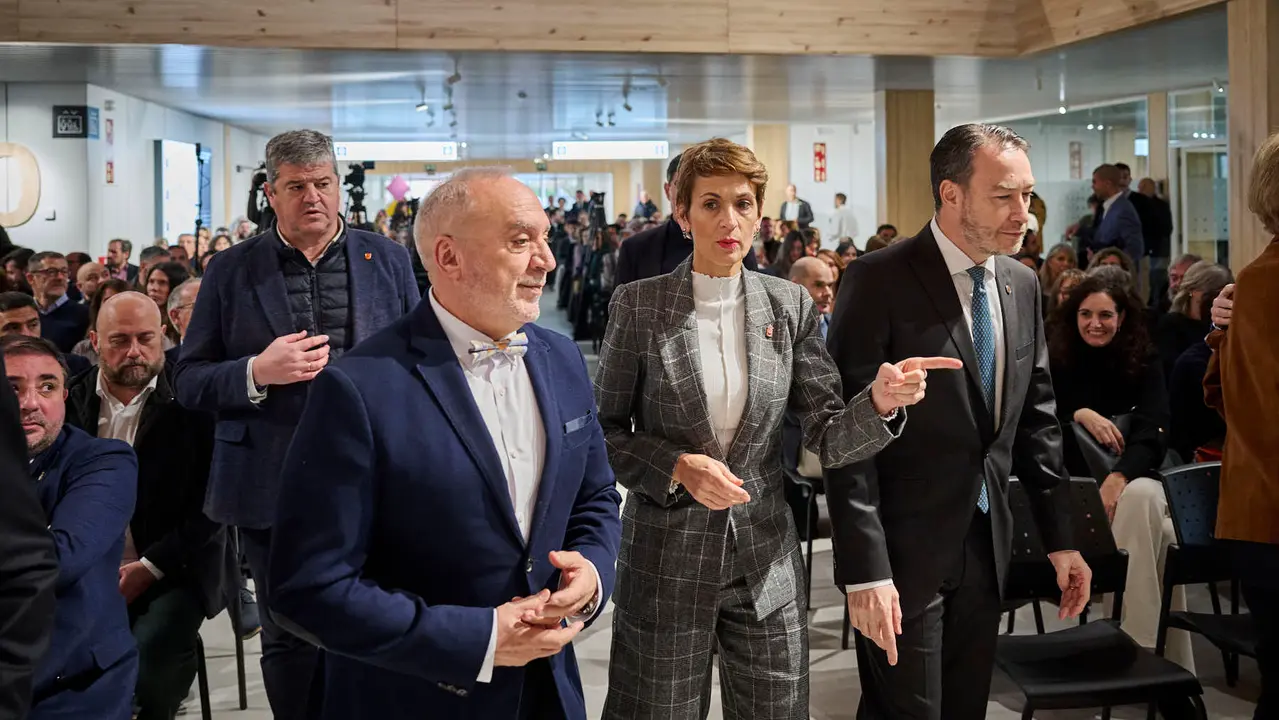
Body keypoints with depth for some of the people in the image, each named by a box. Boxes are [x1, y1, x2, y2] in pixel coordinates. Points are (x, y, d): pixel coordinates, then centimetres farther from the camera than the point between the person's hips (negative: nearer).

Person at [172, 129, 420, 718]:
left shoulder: (388, 260, 5)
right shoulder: (232, 271, 3)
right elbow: (189, 382, 3)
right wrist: (256, 372, -16)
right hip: (272, 488, 0)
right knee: (288, 640, 11)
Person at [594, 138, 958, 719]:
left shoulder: (791, 306, 0)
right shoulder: (639, 306, -7)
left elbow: (828, 437, -1)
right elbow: (605, 431, -1)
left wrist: (880, 403, -20)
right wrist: (677, 467, -17)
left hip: (766, 561, 2)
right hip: (667, 560, -2)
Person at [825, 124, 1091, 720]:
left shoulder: (1022, 285, 6)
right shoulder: (879, 281, -15)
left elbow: (1035, 419, 13)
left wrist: (1061, 536, 10)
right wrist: (864, 568, -21)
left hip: (987, 544, 6)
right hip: (905, 547, -6)